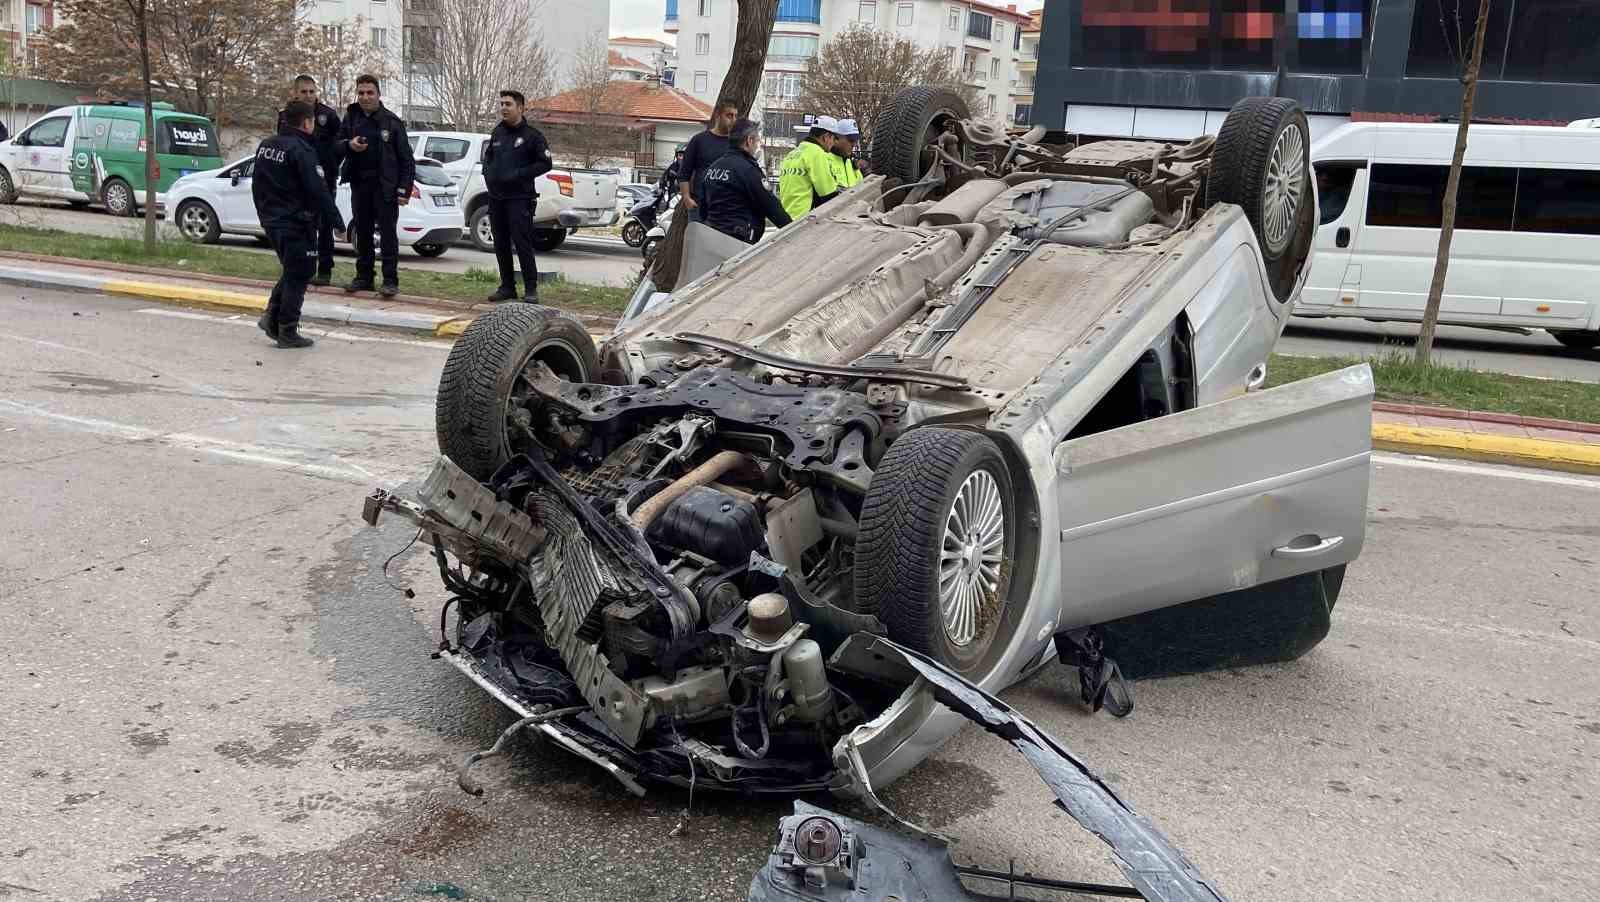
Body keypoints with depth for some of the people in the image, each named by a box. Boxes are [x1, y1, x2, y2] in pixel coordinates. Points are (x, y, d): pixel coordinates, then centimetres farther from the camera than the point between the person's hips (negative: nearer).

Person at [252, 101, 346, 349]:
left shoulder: (265, 146, 10)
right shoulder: (300, 150, -17)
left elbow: (257, 185, 18)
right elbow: (317, 190, -20)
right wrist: (337, 221, -14)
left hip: (271, 220, 8)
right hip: (296, 224, -8)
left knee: (291, 271, 21)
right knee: (298, 276, 1)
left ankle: (272, 317, 13)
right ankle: (287, 333, 3)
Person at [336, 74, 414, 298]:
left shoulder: (391, 121, -2)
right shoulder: (350, 117, 9)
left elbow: (406, 158, -2)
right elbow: (337, 145, 13)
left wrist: (404, 189, -9)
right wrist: (349, 144, -11)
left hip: (385, 186, -5)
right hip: (359, 185, 5)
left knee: (387, 233, -5)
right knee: (362, 233, 11)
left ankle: (390, 280, -1)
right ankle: (364, 277, 20)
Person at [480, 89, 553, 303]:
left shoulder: (532, 135, -4)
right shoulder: (497, 133, 15)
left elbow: (545, 163, -7)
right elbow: (488, 156, 29)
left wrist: (519, 174, -15)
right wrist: (488, 174, 8)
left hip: (519, 199, -7)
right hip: (496, 197, 7)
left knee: (522, 243, -10)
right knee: (501, 245, 9)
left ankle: (531, 289, -5)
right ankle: (507, 287, 17)